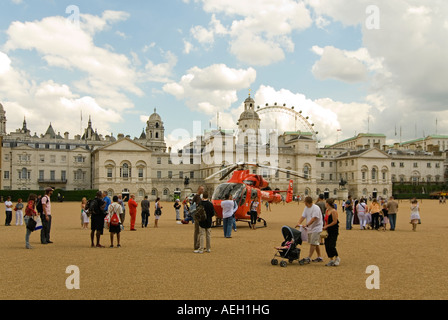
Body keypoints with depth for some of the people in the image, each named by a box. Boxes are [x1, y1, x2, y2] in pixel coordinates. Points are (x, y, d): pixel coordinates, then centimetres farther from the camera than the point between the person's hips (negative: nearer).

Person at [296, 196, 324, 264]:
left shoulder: (316, 208, -17)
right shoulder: (306, 208, 9)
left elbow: (314, 218, -25)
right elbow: (303, 216, 6)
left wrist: (306, 225, -32)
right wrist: (299, 223, -10)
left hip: (316, 228, -9)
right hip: (310, 228, 9)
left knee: (313, 243, -10)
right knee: (315, 243, 15)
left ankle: (309, 258, -11)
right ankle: (319, 257, 24)